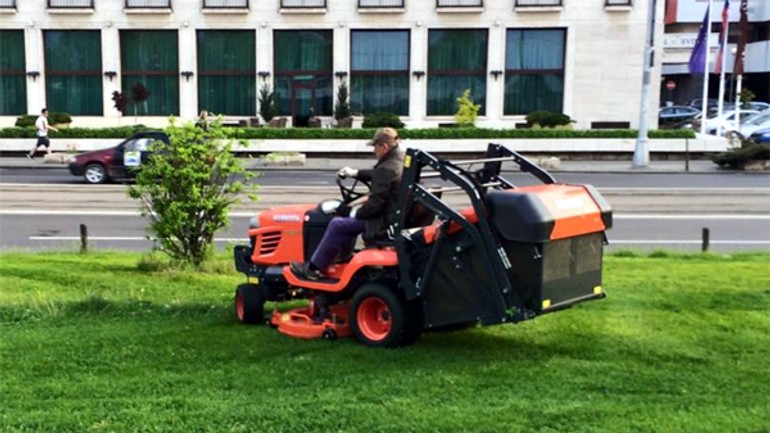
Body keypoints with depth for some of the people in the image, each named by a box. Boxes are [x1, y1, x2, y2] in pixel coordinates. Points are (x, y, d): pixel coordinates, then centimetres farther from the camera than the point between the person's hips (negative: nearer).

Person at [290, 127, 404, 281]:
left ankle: (314, 268, 6)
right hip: (399, 214, 10)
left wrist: (357, 214, -7)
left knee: (337, 225, -3)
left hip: (386, 221, -10)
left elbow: (375, 204, -24)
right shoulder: (402, 158, 6)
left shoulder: (386, 169, -25)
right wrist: (356, 173, 20)